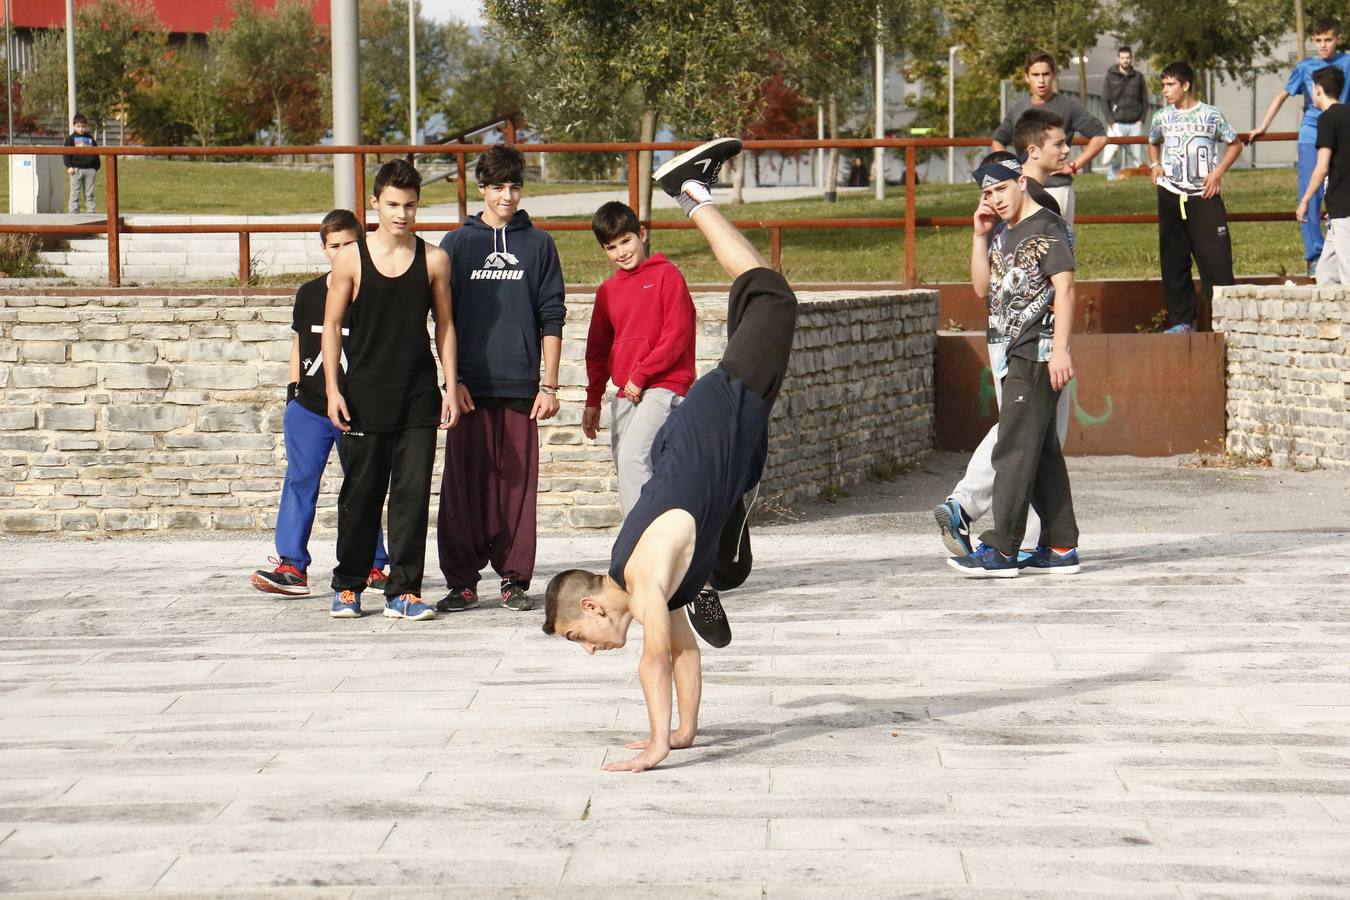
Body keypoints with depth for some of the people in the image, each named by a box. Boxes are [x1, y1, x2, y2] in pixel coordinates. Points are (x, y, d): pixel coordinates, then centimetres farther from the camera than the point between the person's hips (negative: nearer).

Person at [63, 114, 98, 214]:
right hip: (76, 169, -3)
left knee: (89, 194, 6)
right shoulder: (71, 138, 5)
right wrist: (69, 166, -11)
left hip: (90, 169, 3)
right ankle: (73, 213, -3)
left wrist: (96, 167, 13)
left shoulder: (90, 139, 14)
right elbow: (66, 153, 0)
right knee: (75, 194, -3)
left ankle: (91, 213, 8)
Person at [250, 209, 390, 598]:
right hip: (310, 406, 2)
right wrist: (293, 388, 9)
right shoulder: (308, 293, 8)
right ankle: (292, 565, -6)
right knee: (300, 481, -4)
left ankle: (372, 566, 17)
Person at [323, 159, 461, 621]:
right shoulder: (351, 258, 0)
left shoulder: (434, 260, 3)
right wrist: (333, 389, -4)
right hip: (363, 397, -1)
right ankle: (348, 585, 20)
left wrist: (450, 388, 3)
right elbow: (331, 325, 3)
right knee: (360, 495, 6)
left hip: (418, 398, 1)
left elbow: (444, 325, 9)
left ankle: (403, 591, 3)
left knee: (412, 493, -3)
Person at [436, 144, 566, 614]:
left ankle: (515, 578, 9)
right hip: (469, 385, 0)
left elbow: (551, 319, 7)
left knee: (517, 484, 1)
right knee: (464, 484, -1)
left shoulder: (538, 244, 9)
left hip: (520, 385, 0)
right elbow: (443, 317, 7)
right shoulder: (458, 243, 9)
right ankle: (462, 581, 5)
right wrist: (452, 379, -2)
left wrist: (549, 385, 1)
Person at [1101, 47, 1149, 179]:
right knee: (1111, 156, -12)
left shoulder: (1138, 77, 10)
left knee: (1137, 158, 0)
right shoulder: (1111, 76, 5)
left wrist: (1141, 120, -1)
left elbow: (1145, 100, 12)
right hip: (1117, 123, -2)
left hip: (1135, 124, 2)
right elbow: (1105, 101, 2)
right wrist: (1111, 121, -8)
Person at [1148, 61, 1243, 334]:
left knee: (1215, 258, -8)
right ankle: (1182, 319, 15)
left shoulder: (1211, 115, -3)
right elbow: (1153, 143, 26)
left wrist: (1218, 172, -6)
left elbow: (1235, 145, 7)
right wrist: (1155, 164, 7)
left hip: (1204, 196, -3)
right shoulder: (1162, 117, 6)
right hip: (1170, 197, 4)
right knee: (1173, 260, 6)